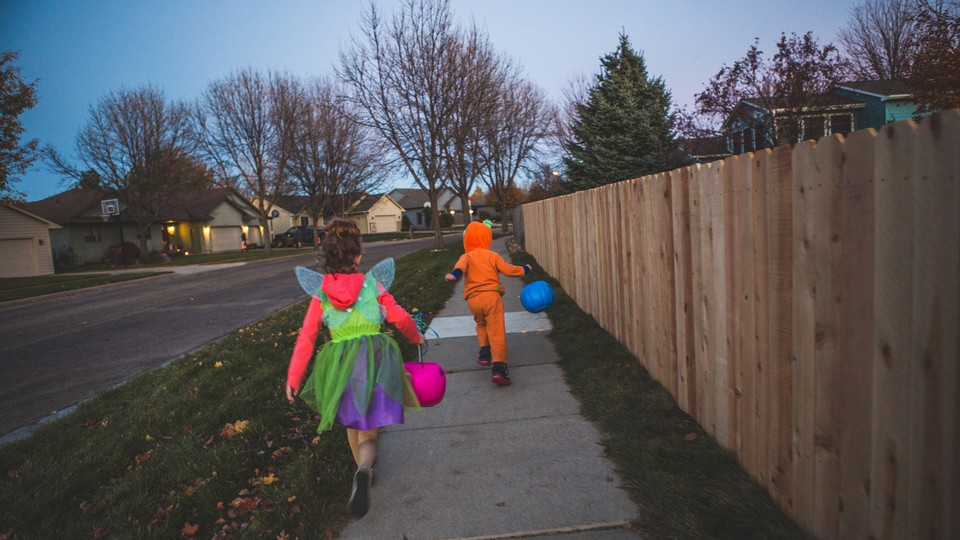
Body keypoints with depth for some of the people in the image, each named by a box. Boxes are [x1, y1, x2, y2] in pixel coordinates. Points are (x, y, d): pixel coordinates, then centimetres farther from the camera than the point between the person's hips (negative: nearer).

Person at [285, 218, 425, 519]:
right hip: (375, 356, -2)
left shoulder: (321, 293, 0)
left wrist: (293, 378, 6)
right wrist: (416, 337, 25)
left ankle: (363, 472, 41)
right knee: (368, 432, 4)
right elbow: (401, 318, 6)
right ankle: (364, 472, -25)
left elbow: (306, 338, -1)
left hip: (339, 362, 2)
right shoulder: (373, 284, -3)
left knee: (352, 420, 27)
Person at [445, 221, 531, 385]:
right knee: (497, 332, -6)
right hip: (492, 296, -2)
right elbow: (508, 269, 5)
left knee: (481, 325, 31)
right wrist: (524, 269, 21)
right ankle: (498, 368, -17)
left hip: (473, 299, 2)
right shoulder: (493, 256, 9)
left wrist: (454, 274, -35)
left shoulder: (466, 257, 8)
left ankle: (485, 354, 28)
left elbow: (461, 266, -15)